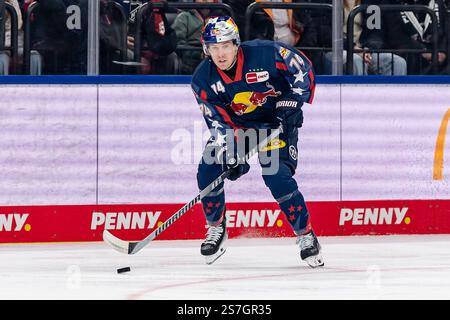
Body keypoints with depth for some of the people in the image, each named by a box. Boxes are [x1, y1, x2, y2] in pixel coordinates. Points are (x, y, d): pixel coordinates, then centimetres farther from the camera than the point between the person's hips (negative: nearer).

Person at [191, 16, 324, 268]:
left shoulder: (265, 53, -26)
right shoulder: (203, 79, -15)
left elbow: (302, 68, -12)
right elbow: (219, 121, -16)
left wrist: (292, 102, -16)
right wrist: (231, 154, -27)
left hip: (276, 121, -4)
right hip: (234, 123, 4)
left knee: (278, 177, -20)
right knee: (208, 171, -10)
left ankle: (306, 236, -5)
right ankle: (216, 231, 12)